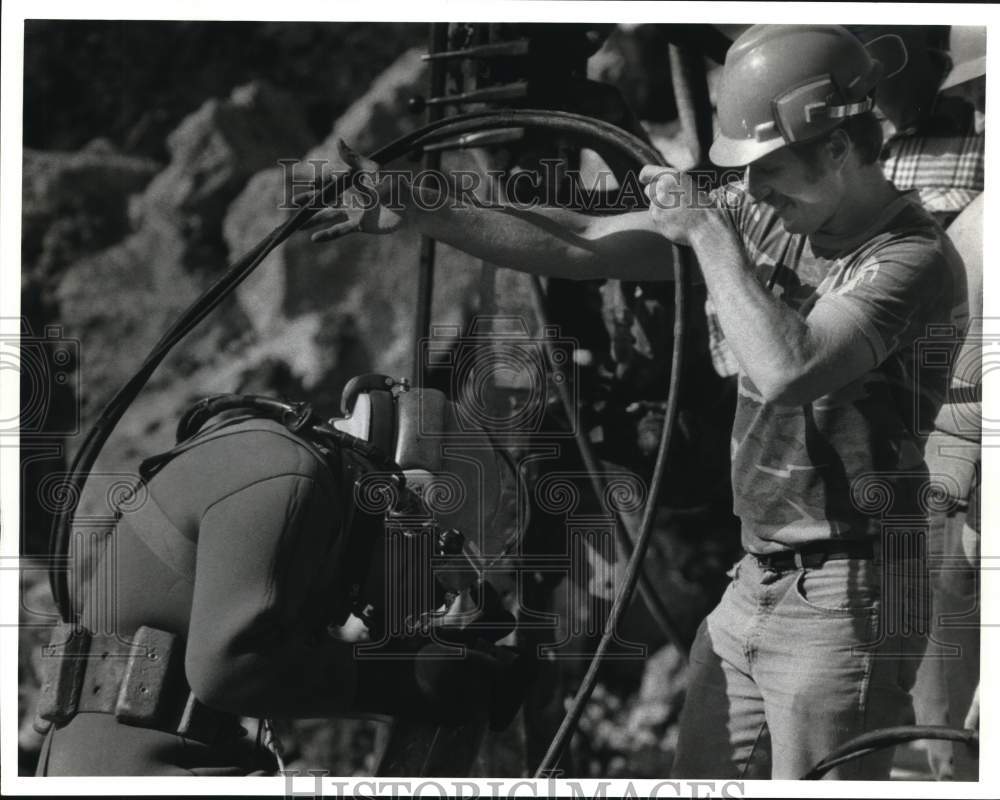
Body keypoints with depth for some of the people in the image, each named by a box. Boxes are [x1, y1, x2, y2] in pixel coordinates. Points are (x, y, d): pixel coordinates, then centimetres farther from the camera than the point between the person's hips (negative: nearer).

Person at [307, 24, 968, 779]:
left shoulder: (912, 257, -16)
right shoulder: (766, 216, 7)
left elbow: (785, 371, -31)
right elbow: (580, 246, 8)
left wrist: (707, 230, -20)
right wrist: (421, 211, -1)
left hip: (842, 603, -8)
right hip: (754, 586, 8)